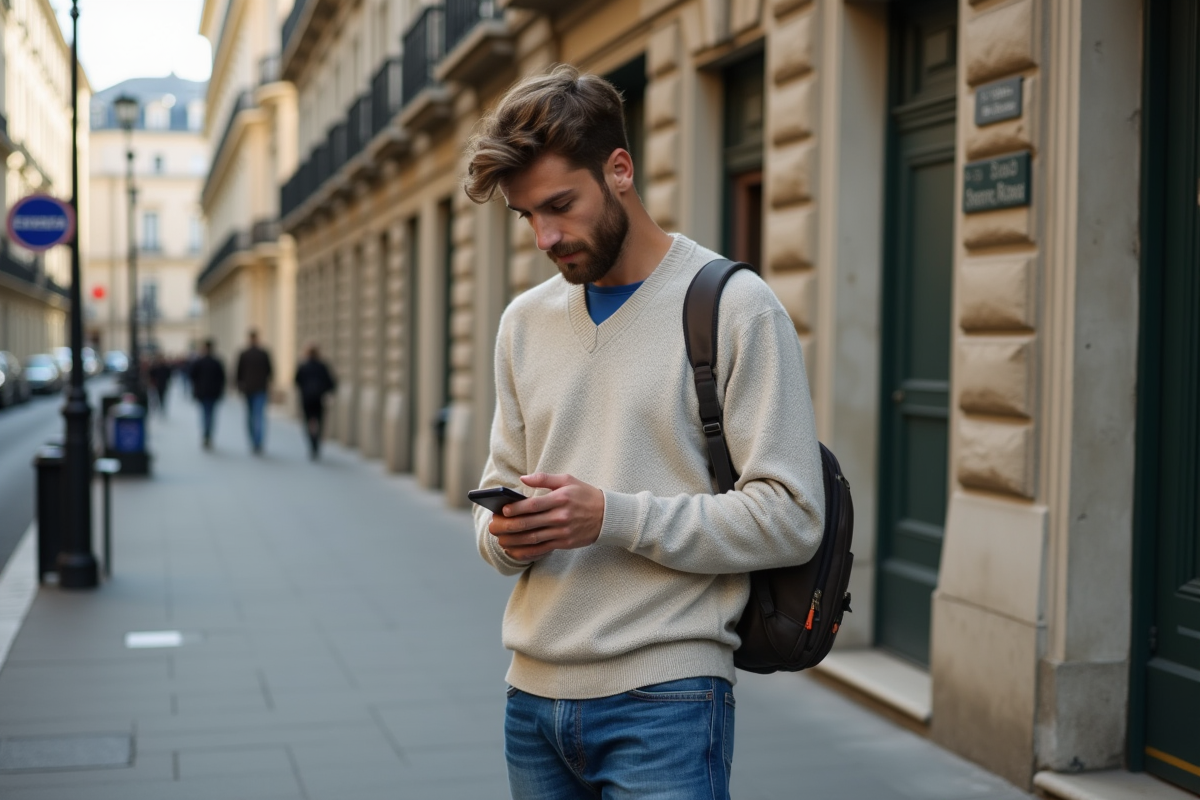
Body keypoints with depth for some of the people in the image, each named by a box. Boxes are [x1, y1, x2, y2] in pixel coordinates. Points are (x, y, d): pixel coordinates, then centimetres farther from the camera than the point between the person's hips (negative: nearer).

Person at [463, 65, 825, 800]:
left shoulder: (736, 309, -7)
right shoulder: (526, 322, 12)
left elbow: (790, 517, -12)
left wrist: (613, 517, -19)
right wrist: (504, 535, -6)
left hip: (662, 700, -5)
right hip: (534, 692, 6)